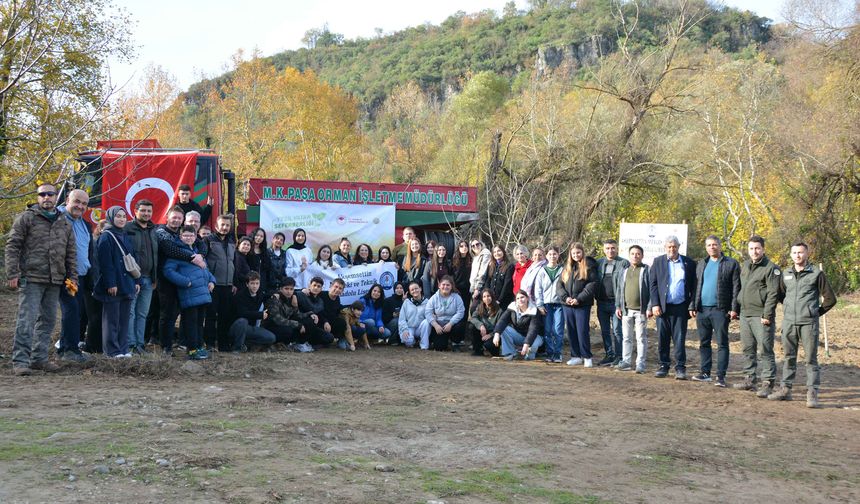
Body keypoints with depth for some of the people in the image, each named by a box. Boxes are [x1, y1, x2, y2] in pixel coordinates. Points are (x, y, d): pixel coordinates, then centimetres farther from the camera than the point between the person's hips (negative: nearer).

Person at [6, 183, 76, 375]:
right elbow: (12, 246, -3)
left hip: (55, 281, 6)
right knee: (26, 320, -8)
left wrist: (72, 277, 12)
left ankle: (39, 358, 19)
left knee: (47, 320, 10)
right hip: (31, 278, -6)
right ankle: (20, 361, -6)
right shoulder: (26, 218, 1)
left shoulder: (65, 224, 16)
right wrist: (12, 274, -11)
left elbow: (71, 252, 19)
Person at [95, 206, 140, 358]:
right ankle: (112, 350, 2)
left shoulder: (125, 237, 16)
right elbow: (105, 263, -13)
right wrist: (110, 283, -19)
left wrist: (136, 281, 12)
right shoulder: (106, 237, -6)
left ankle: (123, 349, 14)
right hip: (113, 286, -7)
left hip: (127, 285, 7)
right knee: (111, 319, -2)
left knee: (124, 318, 9)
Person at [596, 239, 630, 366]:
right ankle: (609, 355, 19)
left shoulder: (624, 263, -1)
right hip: (602, 302, 5)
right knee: (605, 331, 10)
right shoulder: (599, 263, 13)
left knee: (617, 331, -4)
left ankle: (619, 356, 2)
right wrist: (596, 296, 2)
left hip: (616, 302, -5)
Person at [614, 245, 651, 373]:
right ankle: (626, 361, 14)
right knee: (626, 337, 8)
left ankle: (640, 364, 3)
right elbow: (619, 289, 16)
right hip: (626, 310, 5)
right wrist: (618, 306, 9)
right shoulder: (624, 270, 13)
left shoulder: (646, 270, -1)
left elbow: (651, 290, -5)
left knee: (641, 338, 1)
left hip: (641, 310, -5)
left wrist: (649, 308, -11)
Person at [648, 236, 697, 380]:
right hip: (662, 307, 1)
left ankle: (680, 368, 4)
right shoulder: (658, 261, 8)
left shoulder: (689, 263, 6)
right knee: (662, 339, 5)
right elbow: (653, 284, 4)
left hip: (680, 307, -1)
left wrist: (692, 306, -4)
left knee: (680, 339, 0)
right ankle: (664, 366, 14)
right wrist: (655, 304, -6)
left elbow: (693, 286, 5)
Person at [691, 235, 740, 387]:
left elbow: (736, 288, -5)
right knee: (704, 343, 11)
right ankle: (705, 373, 18)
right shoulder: (701, 264, 16)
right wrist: (694, 306, 9)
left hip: (720, 310, -6)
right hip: (702, 310, 6)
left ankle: (721, 376, -3)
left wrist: (734, 309, -12)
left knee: (722, 344, -3)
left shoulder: (731, 264, -1)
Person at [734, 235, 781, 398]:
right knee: (747, 349, 14)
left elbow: (773, 294, -14)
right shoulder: (746, 265, 15)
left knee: (765, 351, -6)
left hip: (760, 316, -8)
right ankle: (750, 379, 23)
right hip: (745, 315, 8)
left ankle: (767, 383, -3)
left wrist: (767, 316, -18)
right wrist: (737, 307, 16)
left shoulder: (771, 268, -9)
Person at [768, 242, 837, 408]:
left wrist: (817, 312, 7)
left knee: (811, 359, -3)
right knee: (789, 358, 10)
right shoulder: (785, 274, 11)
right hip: (788, 323, 4)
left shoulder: (816, 273, -1)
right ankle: (785, 389, 16)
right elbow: (781, 295, 25)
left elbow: (830, 299, 3)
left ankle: (812, 393, -3)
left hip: (808, 324, -4)